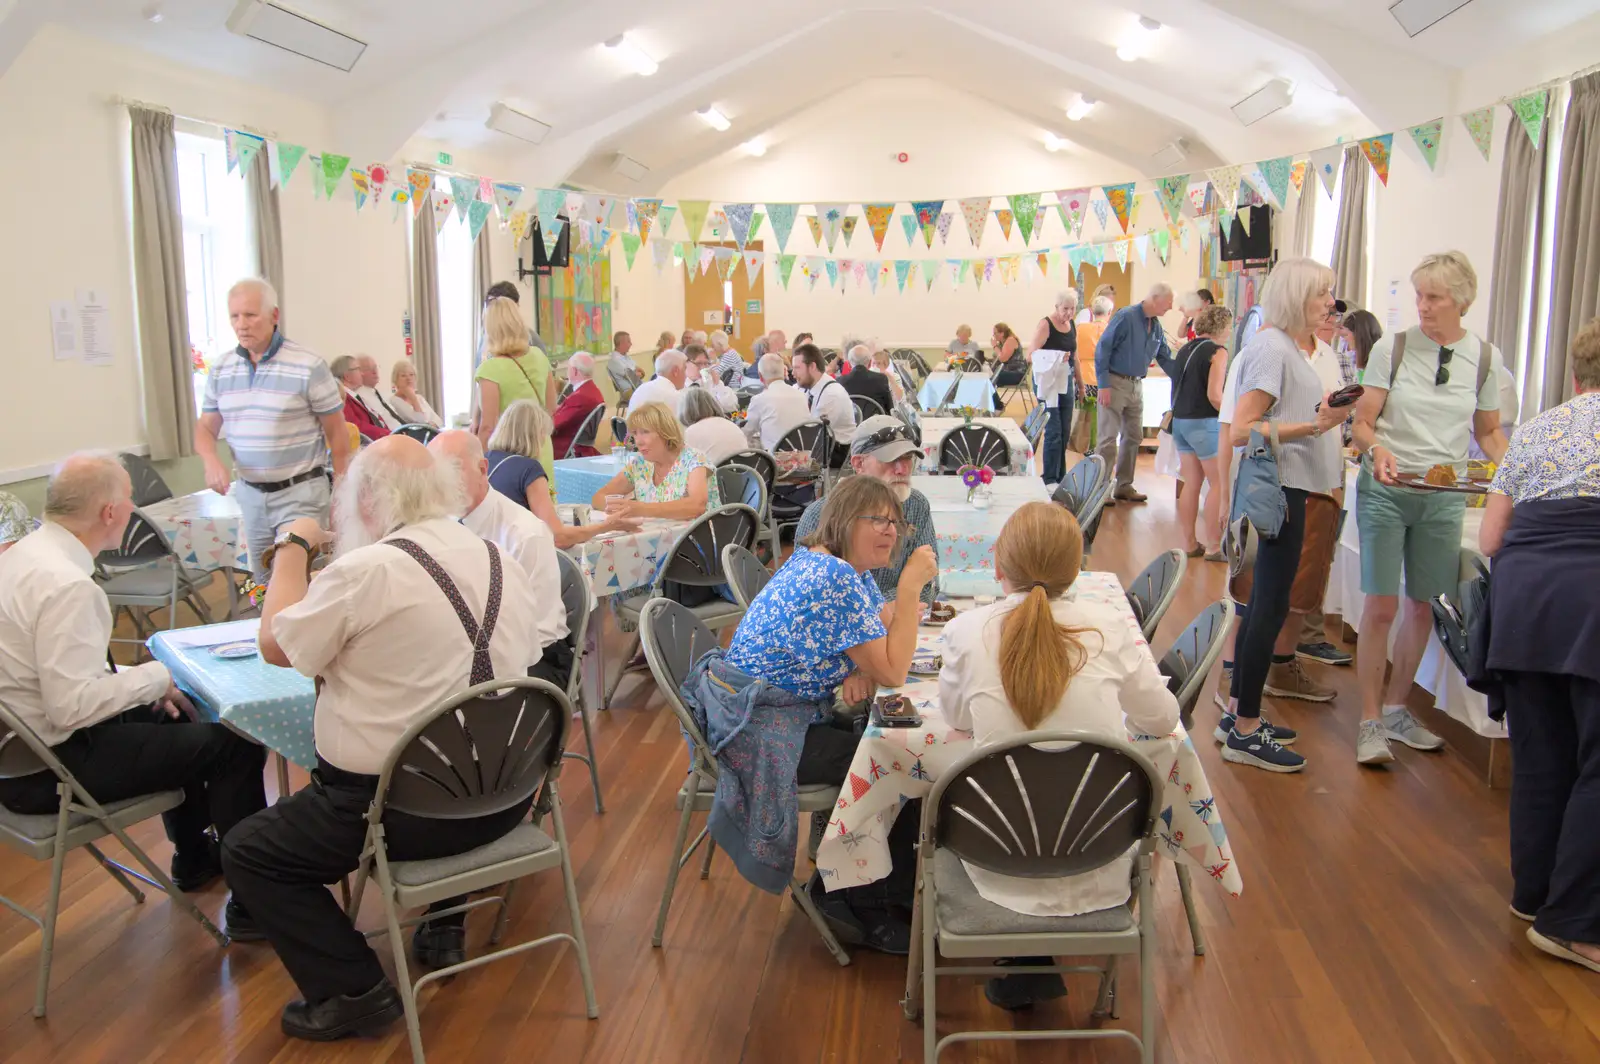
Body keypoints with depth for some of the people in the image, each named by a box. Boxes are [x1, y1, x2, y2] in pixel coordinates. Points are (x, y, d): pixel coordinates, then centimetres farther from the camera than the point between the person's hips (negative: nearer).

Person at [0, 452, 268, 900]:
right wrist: (156, 676, -15)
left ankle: (194, 858, 40)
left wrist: (142, 682, 5)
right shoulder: (66, 586, -28)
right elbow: (71, 707, -29)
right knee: (235, 743, -8)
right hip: (49, 769, -11)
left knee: (173, 716, 27)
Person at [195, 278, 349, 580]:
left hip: (300, 493, -5)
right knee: (264, 585, 13)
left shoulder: (308, 366, -10)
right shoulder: (220, 370, 5)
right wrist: (211, 460, -12)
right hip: (250, 495, 5)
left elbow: (337, 434, -5)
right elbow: (205, 429, 12)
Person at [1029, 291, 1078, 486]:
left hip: (1066, 381, 7)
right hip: (1048, 381, -7)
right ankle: (1049, 479, -2)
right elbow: (1031, 355, -17)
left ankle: (1060, 476, 20)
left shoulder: (1072, 325, 10)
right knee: (1053, 431, -9)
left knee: (1065, 431, 10)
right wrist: (1056, 358, -28)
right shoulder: (1045, 325, -11)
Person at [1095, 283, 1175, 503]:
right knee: (1109, 438, -7)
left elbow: (1165, 359, 18)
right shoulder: (1125, 317, -13)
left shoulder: (1157, 327, 9)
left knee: (1133, 437, 12)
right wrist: (1104, 385, -20)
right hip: (1115, 383, -8)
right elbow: (1102, 350, -16)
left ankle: (1124, 487, 22)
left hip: (1136, 386, 8)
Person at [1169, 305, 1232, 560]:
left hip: (1179, 421, 8)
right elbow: (1214, 395, -17)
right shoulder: (1218, 352, -10)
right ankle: (1214, 546, -2)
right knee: (1219, 483, -1)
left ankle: (1190, 543, 14)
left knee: (1191, 483, 12)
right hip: (1203, 422, -8)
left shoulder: (1184, 350, 13)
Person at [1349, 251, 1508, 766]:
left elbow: (1489, 432, 13)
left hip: (1445, 496, 3)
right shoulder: (1392, 347, -4)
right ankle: (1370, 722, 5)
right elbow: (1362, 422, -5)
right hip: (1386, 489, -3)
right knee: (1381, 606, -6)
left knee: (1424, 606, 9)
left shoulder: (1484, 357, 4)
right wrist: (1377, 450, -26)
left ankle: (1395, 708, 27)